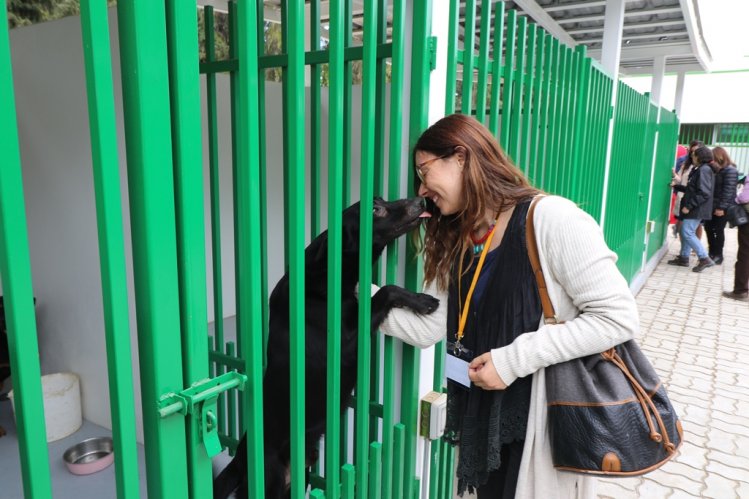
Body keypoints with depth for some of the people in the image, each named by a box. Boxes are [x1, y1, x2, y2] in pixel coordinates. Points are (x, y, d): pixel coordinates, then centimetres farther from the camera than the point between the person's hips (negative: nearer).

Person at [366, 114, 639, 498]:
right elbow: (426, 327, -1)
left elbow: (618, 317, -20)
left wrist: (515, 359, -22)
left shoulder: (551, 218, -18)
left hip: (549, 419, -6)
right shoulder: (455, 244, 6)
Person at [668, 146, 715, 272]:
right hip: (694, 208, 10)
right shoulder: (698, 170, 16)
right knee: (684, 232, 13)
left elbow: (704, 193, -22)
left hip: (697, 209, -10)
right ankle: (683, 258, 21)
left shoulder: (704, 170, -15)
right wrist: (677, 186, 24)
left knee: (688, 233, -12)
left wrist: (689, 206, -22)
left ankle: (705, 259, -7)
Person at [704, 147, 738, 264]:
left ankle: (718, 255, 12)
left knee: (718, 230, 0)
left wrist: (722, 207, -20)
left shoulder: (730, 170, -12)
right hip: (713, 205, 7)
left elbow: (728, 190, -18)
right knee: (708, 227, 11)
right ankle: (712, 252, 24)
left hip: (722, 207, -7)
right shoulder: (716, 170, 13)